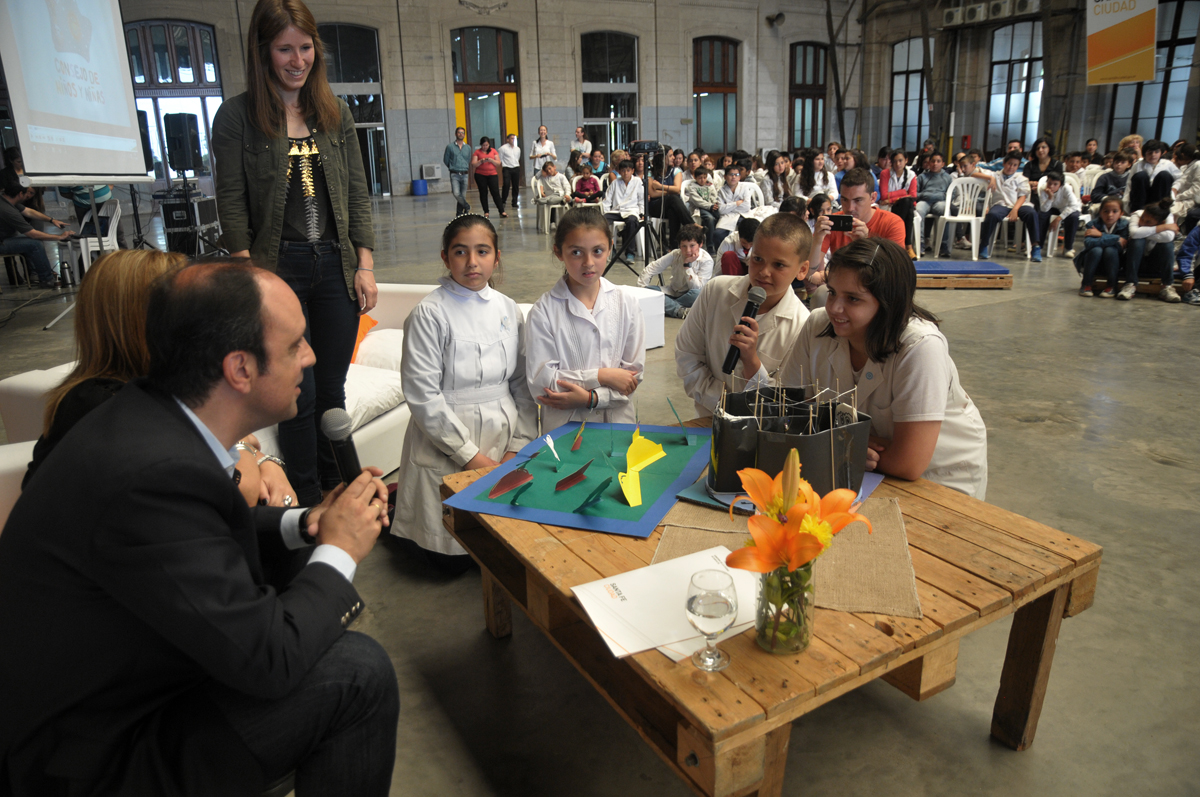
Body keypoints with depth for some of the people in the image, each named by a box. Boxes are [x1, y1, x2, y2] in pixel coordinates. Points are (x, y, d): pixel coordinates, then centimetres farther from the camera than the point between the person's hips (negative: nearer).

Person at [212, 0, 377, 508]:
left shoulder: (335, 113, 11)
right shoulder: (237, 116, 0)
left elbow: (357, 195, 10)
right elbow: (231, 205, -3)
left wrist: (365, 266, 3)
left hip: (335, 266, 3)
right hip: (277, 268, -3)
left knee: (332, 390, 10)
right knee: (298, 395, 1)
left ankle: (336, 489, 25)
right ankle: (307, 501, 16)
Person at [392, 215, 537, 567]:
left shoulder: (508, 309, 5)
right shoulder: (429, 314, -11)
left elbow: (522, 384, 6)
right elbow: (423, 397, -14)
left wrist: (518, 446, -4)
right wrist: (472, 455, -14)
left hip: (503, 433, 5)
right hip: (447, 444, -5)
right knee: (452, 559, -1)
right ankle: (398, 497, 27)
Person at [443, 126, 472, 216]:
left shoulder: (468, 147, 11)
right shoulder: (450, 146, 2)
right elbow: (445, 160, 9)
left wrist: (465, 169, 13)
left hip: (465, 174, 3)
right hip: (454, 174, -3)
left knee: (463, 195, 3)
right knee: (456, 194, -19)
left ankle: (459, 214, 14)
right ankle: (467, 207, 4)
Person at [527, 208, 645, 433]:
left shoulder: (626, 304, 3)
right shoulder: (544, 310, -4)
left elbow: (633, 375, 1)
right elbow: (540, 381, -10)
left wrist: (590, 397, -13)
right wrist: (601, 376, -12)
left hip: (618, 422, 1)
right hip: (563, 426, -1)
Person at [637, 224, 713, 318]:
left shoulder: (706, 260, -17)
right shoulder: (675, 254, -9)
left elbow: (697, 287, -25)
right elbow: (651, 269, -3)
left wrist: (687, 265, -27)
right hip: (673, 292, 3)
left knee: (697, 294, -40)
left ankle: (667, 305, -21)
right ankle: (680, 311, -34)